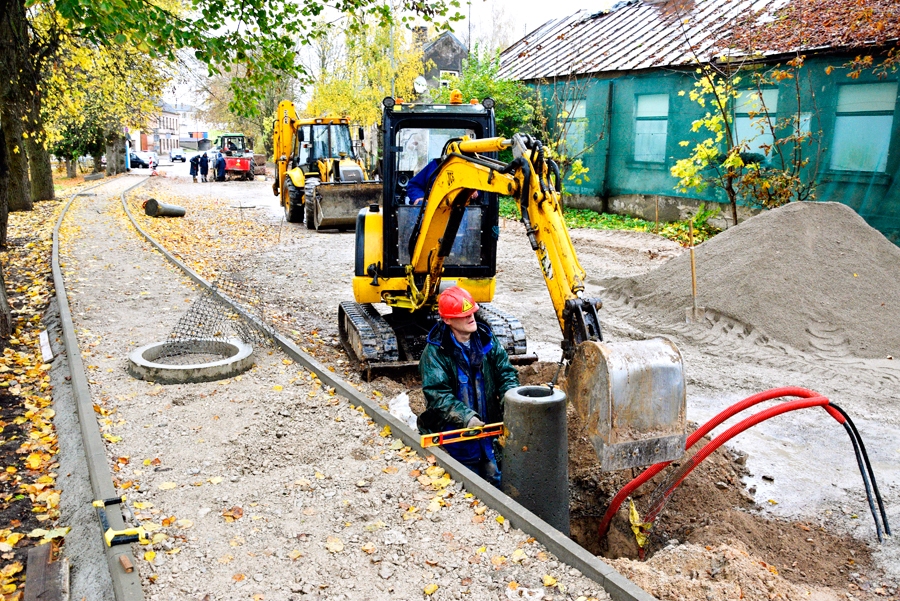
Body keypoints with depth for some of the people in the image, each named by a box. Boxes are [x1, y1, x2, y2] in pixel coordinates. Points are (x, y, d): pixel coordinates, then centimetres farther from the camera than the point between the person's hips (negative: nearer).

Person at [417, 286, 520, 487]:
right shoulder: (435, 352, -14)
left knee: (495, 482, 14)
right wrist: (466, 417, -33)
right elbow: (437, 395, -20)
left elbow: (506, 374, 1)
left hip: (488, 427, 4)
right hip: (455, 435, -4)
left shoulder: (487, 340, 0)